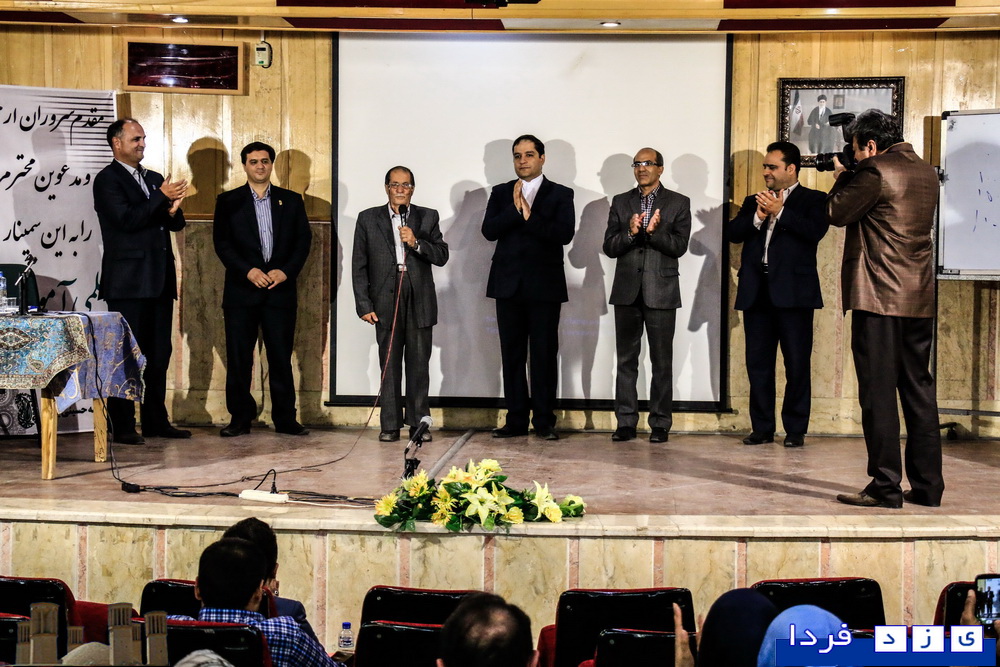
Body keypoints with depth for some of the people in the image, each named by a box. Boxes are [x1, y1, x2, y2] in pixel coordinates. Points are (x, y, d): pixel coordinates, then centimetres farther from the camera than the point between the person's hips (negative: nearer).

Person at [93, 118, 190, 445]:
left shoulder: (154, 179, 18)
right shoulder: (107, 179, -4)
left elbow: (176, 224, 15)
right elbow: (126, 219, -17)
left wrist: (172, 210, -6)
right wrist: (162, 197, -15)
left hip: (159, 280, 7)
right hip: (128, 281, -7)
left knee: (159, 354, 10)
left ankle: (156, 421, 18)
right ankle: (122, 426, 1)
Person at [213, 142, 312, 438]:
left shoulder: (291, 200, 12)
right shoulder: (228, 201, 8)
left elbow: (303, 240, 7)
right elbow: (222, 243, 0)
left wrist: (286, 271, -8)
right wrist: (248, 271, -12)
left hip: (280, 289, 1)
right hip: (241, 291, -1)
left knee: (281, 357, 2)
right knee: (238, 357, 0)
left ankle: (285, 418, 9)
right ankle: (240, 418, 8)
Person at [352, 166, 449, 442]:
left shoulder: (428, 217, 11)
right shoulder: (368, 219, 9)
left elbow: (442, 256, 3)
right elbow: (359, 265, 5)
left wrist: (416, 243, -13)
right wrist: (364, 304, -2)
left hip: (419, 300, 1)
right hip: (386, 301, 0)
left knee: (419, 364, 3)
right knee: (389, 365, 1)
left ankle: (419, 422, 10)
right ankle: (390, 425, 6)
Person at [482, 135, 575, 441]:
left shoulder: (561, 194, 5)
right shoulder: (501, 193, 12)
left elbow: (565, 233, -10)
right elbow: (489, 230, -2)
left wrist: (529, 216, -12)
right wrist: (516, 209, -12)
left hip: (545, 285, -2)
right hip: (508, 285, 3)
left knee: (544, 355, -1)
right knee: (512, 355, 5)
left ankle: (544, 421, 6)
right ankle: (516, 420, 11)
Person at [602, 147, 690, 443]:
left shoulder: (678, 203, 4)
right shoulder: (620, 202, 11)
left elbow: (679, 246, -6)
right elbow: (609, 247, 3)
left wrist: (653, 231, -20)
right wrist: (630, 232, -14)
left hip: (661, 291, -2)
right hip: (627, 291, 2)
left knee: (662, 361, 1)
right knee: (626, 360, 5)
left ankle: (660, 424, 8)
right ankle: (626, 422, 11)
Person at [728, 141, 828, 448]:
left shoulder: (813, 200, 6)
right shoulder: (754, 201, 19)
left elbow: (816, 231, -13)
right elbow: (733, 232, 6)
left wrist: (779, 212, -13)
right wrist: (757, 217, -10)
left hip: (793, 292, -5)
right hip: (756, 292, 5)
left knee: (797, 364, -2)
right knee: (758, 363, 6)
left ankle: (795, 430, 5)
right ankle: (762, 428, 13)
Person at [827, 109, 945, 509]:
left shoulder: (875, 172, -11)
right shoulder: (926, 173, 15)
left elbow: (837, 213, -6)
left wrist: (842, 177, 11)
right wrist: (852, 176, 20)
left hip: (879, 296, -8)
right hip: (920, 300, 8)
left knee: (878, 392, -4)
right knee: (919, 390, 11)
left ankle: (885, 487, -3)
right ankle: (927, 486, 15)